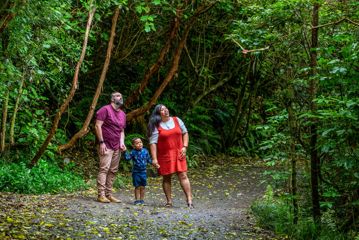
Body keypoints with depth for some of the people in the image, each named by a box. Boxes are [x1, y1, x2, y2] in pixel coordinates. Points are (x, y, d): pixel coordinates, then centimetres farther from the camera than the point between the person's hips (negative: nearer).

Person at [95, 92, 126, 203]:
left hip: (117, 148, 7)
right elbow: (98, 126, -9)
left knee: (113, 171, 6)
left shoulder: (122, 114, 18)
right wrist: (101, 142, -15)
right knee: (104, 169, -12)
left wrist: (122, 143, 6)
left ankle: (109, 194, 10)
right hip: (106, 146, -7)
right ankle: (101, 195, -13)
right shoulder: (105, 109, -4)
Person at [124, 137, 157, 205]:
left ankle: (142, 199, 14)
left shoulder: (145, 151, 2)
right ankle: (137, 199, 7)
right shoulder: (133, 152, -6)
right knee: (137, 187, 0)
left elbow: (148, 159, 12)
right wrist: (125, 152, -23)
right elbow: (127, 158, -13)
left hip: (143, 172, 2)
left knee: (142, 187, 6)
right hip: (136, 172, -2)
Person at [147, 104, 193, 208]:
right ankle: (169, 201, 12)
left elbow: (185, 133, 16)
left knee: (183, 176, -7)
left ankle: (189, 200, -9)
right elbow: (153, 143, -8)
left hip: (178, 154, 1)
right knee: (166, 178, 4)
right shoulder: (156, 126, -3)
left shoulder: (177, 120, 8)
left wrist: (185, 147, 3)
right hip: (164, 155, -1)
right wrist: (154, 158, -15)